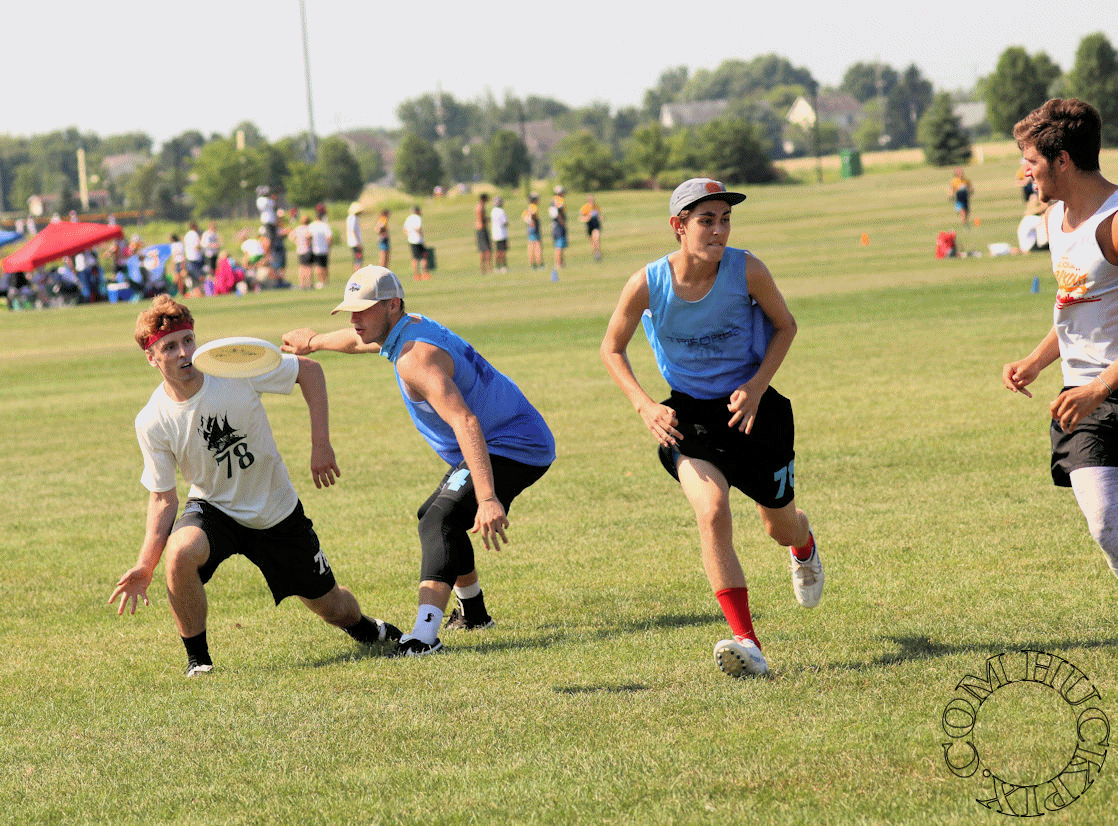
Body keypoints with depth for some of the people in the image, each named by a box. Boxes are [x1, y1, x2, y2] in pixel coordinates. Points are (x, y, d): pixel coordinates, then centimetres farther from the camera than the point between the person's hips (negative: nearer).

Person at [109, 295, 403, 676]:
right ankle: (196, 657, -13)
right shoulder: (152, 422, -18)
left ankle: (365, 630, 48)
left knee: (331, 607, 9)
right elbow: (163, 498, -9)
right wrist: (145, 565, -21)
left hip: (277, 513, 1)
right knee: (180, 553, -35)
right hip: (213, 509, -1)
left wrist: (321, 444, -15)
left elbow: (310, 370, -9)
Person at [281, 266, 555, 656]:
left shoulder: (415, 358, -27)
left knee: (440, 523, -28)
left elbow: (465, 423, -40)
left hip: (512, 449, -11)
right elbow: (360, 340, 32)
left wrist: (487, 499, -50)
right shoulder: (412, 325, 5)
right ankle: (472, 612, 43)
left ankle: (424, 633, -43)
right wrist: (314, 341, 51)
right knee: (435, 518, 28)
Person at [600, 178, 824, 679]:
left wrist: (756, 387, -13)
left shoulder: (747, 271, -18)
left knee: (782, 528, 14)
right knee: (712, 512, -26)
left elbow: (785, 325, 0)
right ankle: (746, 644, -23)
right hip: (689, 412, -1)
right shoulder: (647, 285, -18)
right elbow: (612, 349, -1)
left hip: (749, 404, 1)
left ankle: (805, 547, 56)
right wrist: (645, 407, -15)